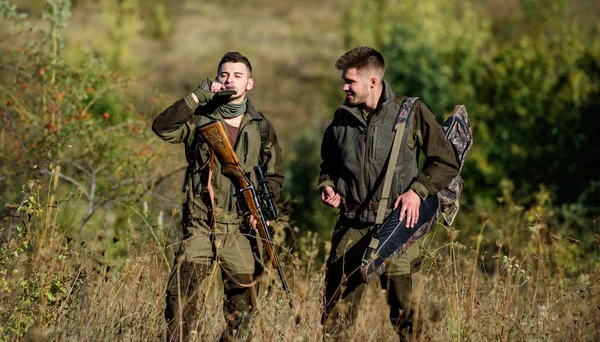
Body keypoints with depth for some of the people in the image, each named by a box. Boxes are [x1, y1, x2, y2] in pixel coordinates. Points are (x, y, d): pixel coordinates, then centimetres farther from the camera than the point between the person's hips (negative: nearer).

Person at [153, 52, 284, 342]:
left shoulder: (261, 128, 9)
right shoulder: (199, 119, 2)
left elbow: (275, 175, 17)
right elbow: (162, 127, -17)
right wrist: (198, 96, -20)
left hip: (241, 231, 2)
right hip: (200, 227, -2)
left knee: (243, 306, 8)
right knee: (183, 299, -13)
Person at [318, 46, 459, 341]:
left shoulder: (412, 112, -2)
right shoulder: (342, 118, 10)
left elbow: (446, 162, 2)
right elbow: (328, 163, 26)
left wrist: (417, 191, -10)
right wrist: (326, 186, 5)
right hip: (351, 227, 4)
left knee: (404, 311, -5)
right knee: (335, 313, 2)